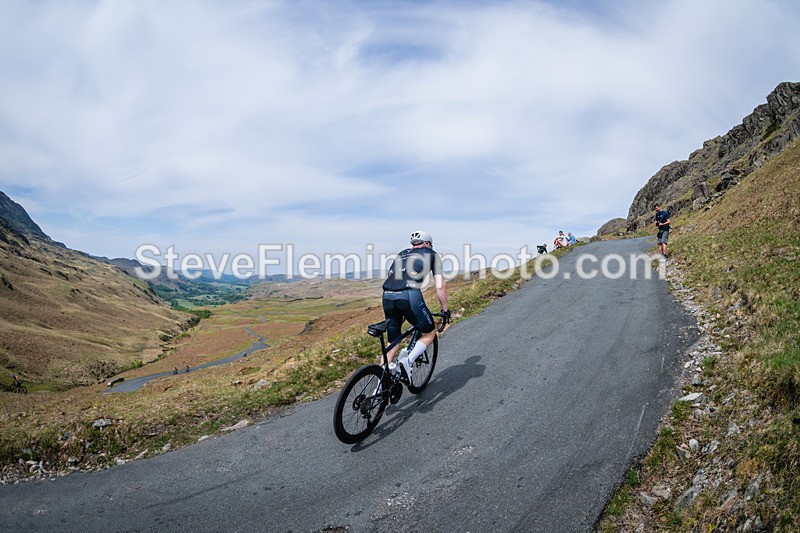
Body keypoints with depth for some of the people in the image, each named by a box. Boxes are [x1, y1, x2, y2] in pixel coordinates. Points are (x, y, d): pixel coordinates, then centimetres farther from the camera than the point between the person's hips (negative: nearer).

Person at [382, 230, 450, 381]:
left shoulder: (402, 254, 32)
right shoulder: (432, 255, 19)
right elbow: (440, 286, 11)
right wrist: (445, 309, 24)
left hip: (387, 296, 5)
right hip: (409, 295, -5)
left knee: (393, 341, 20)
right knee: (429, 333, 17)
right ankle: (408, 360, -3)